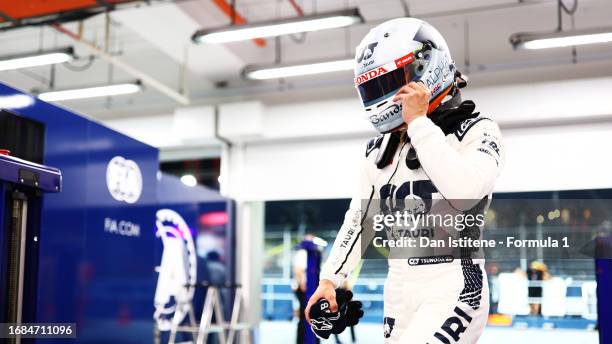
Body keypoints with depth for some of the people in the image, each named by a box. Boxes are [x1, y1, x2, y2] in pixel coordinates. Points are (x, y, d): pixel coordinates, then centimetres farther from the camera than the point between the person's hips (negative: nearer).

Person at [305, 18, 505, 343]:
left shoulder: (476, 131, -5)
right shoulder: (379, 149, 12)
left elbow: (465, 192, -25)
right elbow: (358, 218, 16)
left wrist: (418, 121, -19)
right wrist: (329, 279, 8)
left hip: (452, 289, -6)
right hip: (399, 291, 6)